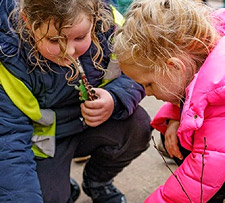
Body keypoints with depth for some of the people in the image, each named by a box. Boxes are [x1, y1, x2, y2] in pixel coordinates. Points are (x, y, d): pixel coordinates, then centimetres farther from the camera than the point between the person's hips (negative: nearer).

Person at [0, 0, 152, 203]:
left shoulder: (106, 25, -22)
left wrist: (115, 100, -31)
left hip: (90, 123, 3)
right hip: (43, 139, -3)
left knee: (137, 127, -22)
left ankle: (97, 182, 8)